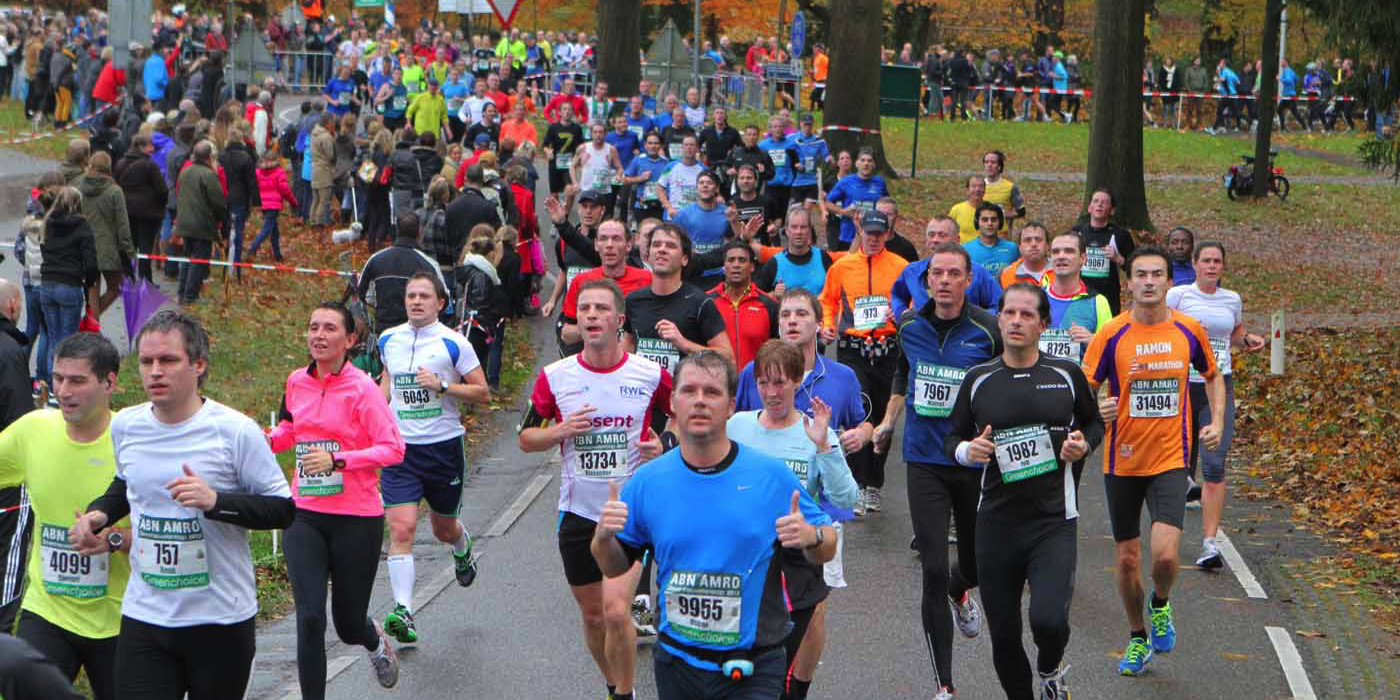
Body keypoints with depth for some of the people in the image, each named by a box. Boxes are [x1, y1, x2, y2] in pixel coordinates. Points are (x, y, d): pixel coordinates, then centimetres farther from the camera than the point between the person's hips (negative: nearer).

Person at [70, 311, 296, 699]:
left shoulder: (235, 430, -10)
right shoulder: (124, 426, 4)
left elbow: (283, 509, -8)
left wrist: (216, 501, -23)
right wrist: (98, 514, 5)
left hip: (221, 621, -3)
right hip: (143, 619, 3)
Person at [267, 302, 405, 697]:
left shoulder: (361, 388, -12)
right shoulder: (297, 382, 4)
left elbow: (393, 449, -15)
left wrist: (337, 460, -26)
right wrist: (272, 439, 2)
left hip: (356, 519, -3)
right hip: (304, 516, 3)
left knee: (349, 626, 9)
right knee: (309, 618, -10)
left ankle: (375, 641, 46)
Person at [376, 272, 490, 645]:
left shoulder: (453, 344, -8)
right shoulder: (388, 339, 5)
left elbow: (483, 392, -6)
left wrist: (442, 386, -20)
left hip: (444, 446, -2)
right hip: (400, 447, 2)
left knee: (444, 527, 15)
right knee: (401, 529, -14)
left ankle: (462, 548, 53)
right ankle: (403, 611, -16)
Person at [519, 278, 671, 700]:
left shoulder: (652, 375, -6)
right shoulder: (554, 377, -2)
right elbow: (526, 438, 7)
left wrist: (666, 446, -9)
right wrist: (562, 430, -13)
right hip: (578, 512, 3)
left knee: (616, 611, -17)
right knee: (592, 615, 13)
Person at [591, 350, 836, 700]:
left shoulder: (772, 475, -7)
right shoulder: (647, 481, -2)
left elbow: (827, 549, 1)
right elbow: (615, 567, 6)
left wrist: (811, 537, -21)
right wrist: (604, 536, -14)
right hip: (676, 665, 2)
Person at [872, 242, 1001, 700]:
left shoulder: (988, 331, -10)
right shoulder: (910, 326, 1)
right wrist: (888, 421, 20)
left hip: (974, 461, -1)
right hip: (925, 461, 1)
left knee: (976, 563, 14)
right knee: (934, 572, -7)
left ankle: (959, 592, 55)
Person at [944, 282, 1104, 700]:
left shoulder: (1066, 374, 3)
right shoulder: (979, 380, 5)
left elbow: (1095, 423, 18)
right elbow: (952, 438, 13)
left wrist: (1084, 445, -4)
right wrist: (968, 451, -9)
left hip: (1054, 520, -2)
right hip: (996, 522, 2)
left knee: (1048, 619, -20)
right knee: (1003, 634, 6)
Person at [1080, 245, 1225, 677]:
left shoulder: (1189, 330, -2)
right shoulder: (1111, 335, -7)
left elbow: (1213, 377, 17)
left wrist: (1217, 422, 3)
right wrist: (1096, 411, -26)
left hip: (1170, 459, 0)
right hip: (1122, 460, 0)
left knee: (1165, 553, -17)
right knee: (1127, 559, 8)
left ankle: (1161, 605, 17)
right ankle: (1137, 637, 31)